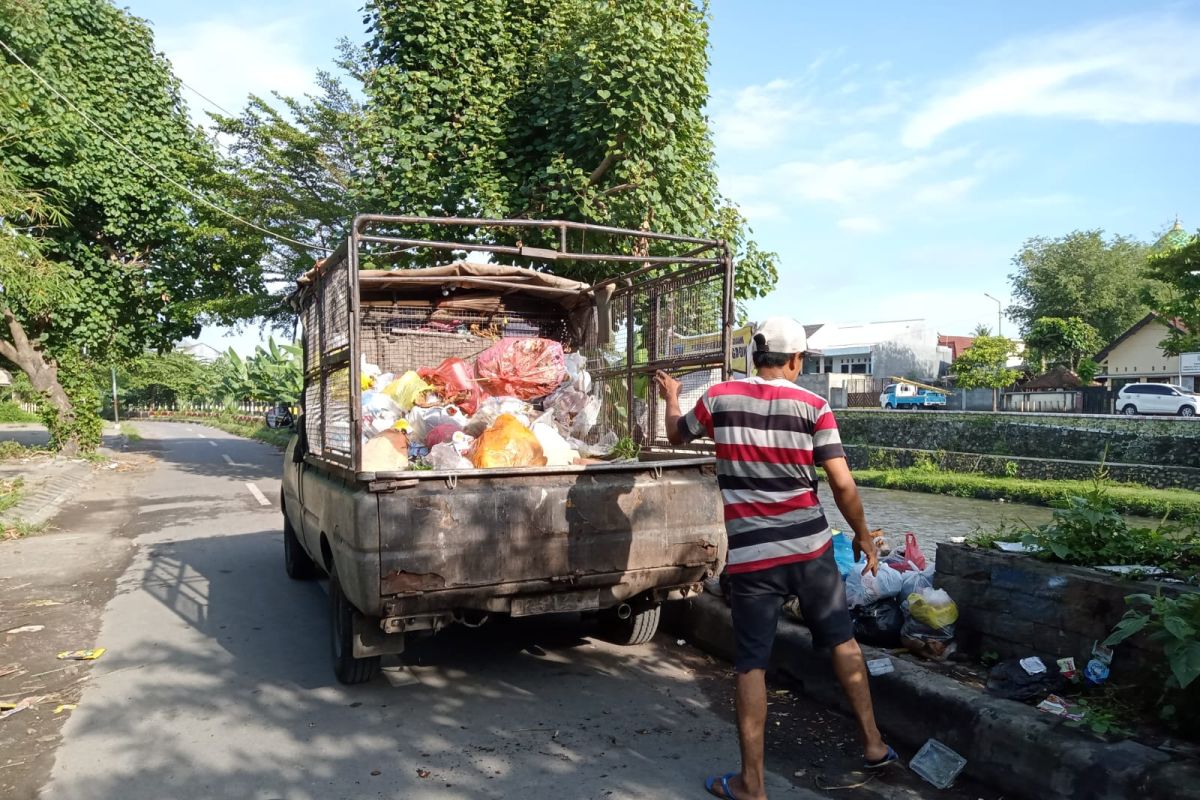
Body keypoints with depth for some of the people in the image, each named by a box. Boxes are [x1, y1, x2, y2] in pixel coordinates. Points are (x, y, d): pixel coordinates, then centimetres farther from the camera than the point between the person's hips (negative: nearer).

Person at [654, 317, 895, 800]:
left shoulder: (719, 398, -3)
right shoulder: (812, 406, -4)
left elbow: (677, 436, 16)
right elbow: (842, 483, -8)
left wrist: (671, 397, 36)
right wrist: (863, 537, 7)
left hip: (751, 554, -1)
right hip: (810, 545, 1)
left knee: (751, 666, 6)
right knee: (842, 640, 21)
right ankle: (873, 744, 34)